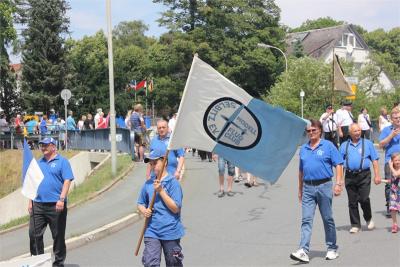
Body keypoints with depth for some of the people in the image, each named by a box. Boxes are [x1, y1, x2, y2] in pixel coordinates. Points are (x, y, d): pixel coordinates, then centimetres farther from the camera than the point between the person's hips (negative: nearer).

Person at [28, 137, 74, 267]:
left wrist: (61, 199, -18)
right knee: (34, 234, 2)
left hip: (56, 205, -5)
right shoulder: (38, 163, 17)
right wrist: (30, 201, 14)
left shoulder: (62, 161, -1)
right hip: (38, 205, 5)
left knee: (58, 235, 3)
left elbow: (67, 181, -9)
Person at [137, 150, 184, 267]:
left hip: (170, 232, -3)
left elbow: (176, 208, -15)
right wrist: (144, 211, -6)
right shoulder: (148, 183, 6)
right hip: (152, 232, 3)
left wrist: (161, 191, -19)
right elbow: (140, 203, 17)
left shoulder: (173, 182, -9)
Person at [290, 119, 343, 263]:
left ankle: (332, 249, 21)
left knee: (328, 219, 8)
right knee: (306, 220, -4)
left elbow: (338, 165, -5)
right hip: (308, 188, 4)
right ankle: (303, 251, -9)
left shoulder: (328, 146, -1)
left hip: (324, 186, -3)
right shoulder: (303, 148, 12)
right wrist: (300, 189, 20)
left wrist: (338, 183, -14)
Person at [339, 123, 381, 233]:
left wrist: (377, 175, -2)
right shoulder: (344, 145, 12)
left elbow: (374, 161, 6)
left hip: (364, 175, -2)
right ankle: (355, 225, 14)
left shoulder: (368, 143, 9)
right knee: (352, 202, 5)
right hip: (349, 176, 2)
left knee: (364, 199, -10)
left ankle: (368, 219, 17)